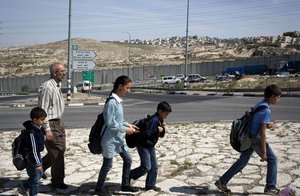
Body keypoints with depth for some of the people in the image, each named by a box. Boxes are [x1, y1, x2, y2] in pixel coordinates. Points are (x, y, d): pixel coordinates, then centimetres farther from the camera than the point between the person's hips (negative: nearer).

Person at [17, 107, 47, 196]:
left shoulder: (39, 128, 1)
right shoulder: (31, 132, -28)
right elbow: (33, 150, -26)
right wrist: (37, 164, -22)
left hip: (37, 155, 10)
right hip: (31, 157, -10)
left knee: (39, 174, 23)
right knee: (35, 178, 2)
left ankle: (23, 188, 38)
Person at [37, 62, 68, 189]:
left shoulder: (58, 85, 10)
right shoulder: (47, 87, -20)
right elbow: (43, 110, -21)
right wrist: (47, 129, -22)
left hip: (59, 122, 10)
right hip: (52, 124, -10)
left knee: (60, 149, 18)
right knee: (57, 153, 0)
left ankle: (39, 167, 36)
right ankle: (57, 181, 16)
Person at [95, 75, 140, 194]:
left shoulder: (118, 101, 6)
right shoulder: (112, 102, -23)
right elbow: (111, 123, -24)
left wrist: (128, 125, 4)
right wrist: (125, 129, -16)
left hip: (119, 138, 9)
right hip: (110, 139, -9)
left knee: (128, 159, 13)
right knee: (108, 165, 5)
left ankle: (125, 185, 26)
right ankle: (99, 187, 24)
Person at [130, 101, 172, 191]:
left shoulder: (159, 120, 7)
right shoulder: (154, 120, -22)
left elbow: (161, 135, 13)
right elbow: (147, 133, -30)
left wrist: (162, 128, -4)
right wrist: (157, 130, -27)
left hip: (151, 146, 9)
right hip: (143, 146, -9)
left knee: (154, 166, 10)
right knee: (146, 167, -7)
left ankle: (150, 184, 19)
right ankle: (128, 176, 9)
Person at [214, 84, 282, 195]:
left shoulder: (259, 105, 11)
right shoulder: (266, 110, -18)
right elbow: (262, 132, -20)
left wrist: (268, 125, 3)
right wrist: (264, 152, -18)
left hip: (248, 137, 9)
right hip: (256, 139, -9)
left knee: (242, 162, 14)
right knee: (272, 160, 7)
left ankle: (222, 182, 15)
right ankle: (270, 187, 15)